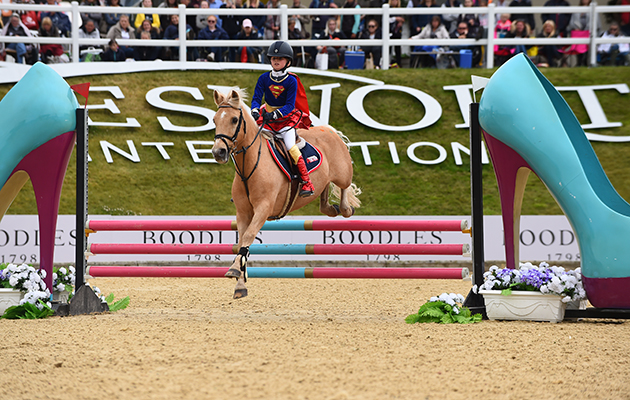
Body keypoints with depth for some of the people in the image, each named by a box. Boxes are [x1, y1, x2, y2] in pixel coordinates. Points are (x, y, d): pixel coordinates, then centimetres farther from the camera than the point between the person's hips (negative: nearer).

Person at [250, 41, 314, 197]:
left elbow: (290, 105, -15)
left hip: (287, 118, -4)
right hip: (266, 116, 4)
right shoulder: (264, 78, 0)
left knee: (291, 146, -22)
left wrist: (275, 114, -30)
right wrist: (255, 111, -23)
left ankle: (306, 182, -18)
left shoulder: (291, 81, -10)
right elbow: (256, 98, -2)